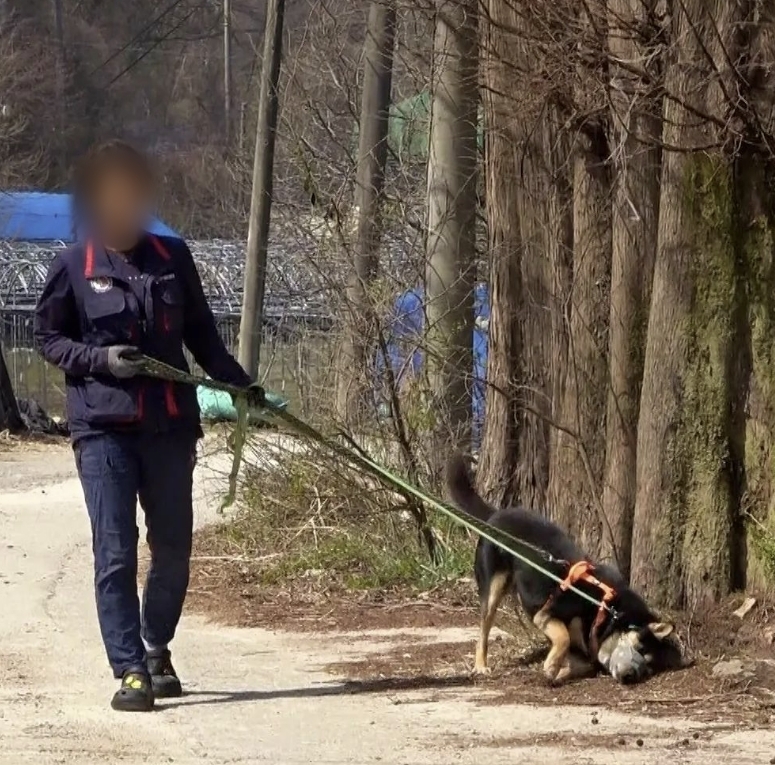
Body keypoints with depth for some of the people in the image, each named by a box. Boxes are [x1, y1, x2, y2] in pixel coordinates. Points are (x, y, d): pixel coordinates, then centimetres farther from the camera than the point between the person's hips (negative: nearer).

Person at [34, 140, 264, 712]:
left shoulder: (173, 258, 7)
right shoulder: (74, 268, 0)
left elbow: (201, 333, 16)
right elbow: (48, 337, 6)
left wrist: (241, 384, 11)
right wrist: (99, 359, -11)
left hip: (170, 426, 3)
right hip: (103, 429, -3)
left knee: (174, 546, 9)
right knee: (116, 552, -7)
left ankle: (157, 647, 31)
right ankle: (131, 670, -4)